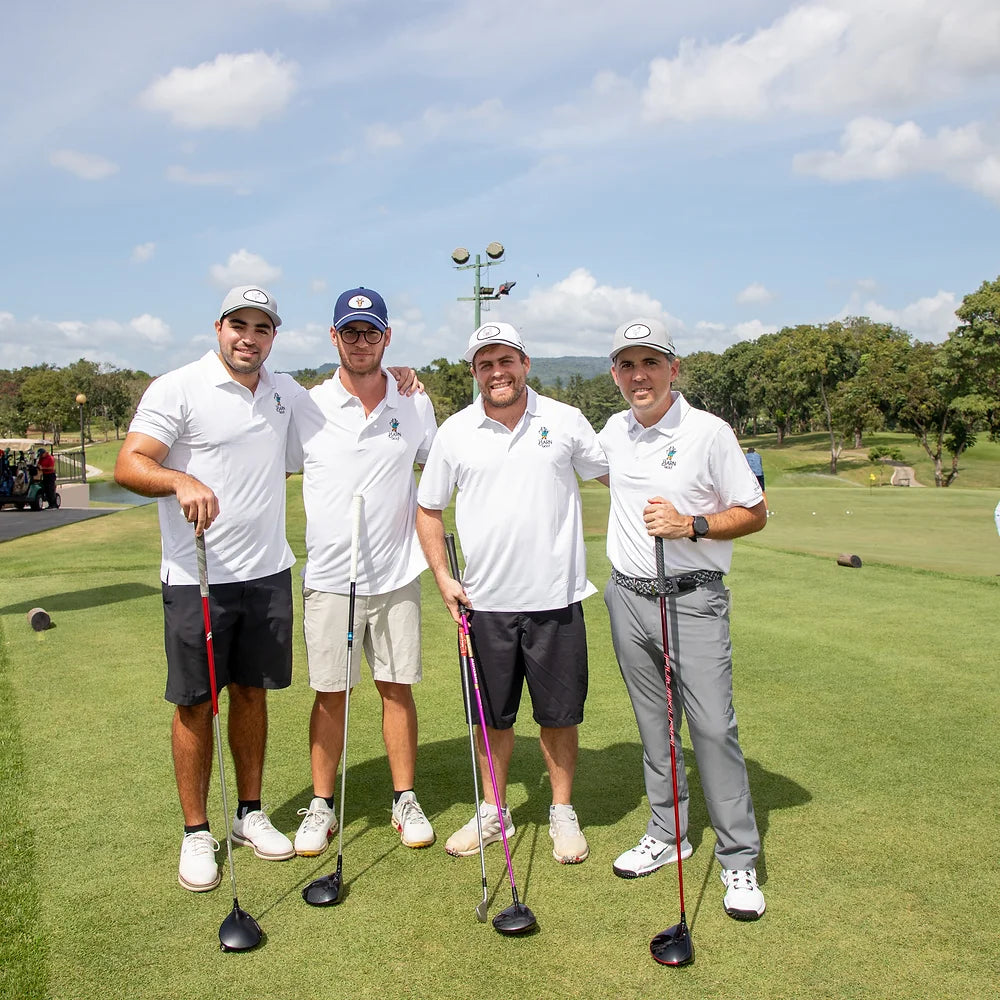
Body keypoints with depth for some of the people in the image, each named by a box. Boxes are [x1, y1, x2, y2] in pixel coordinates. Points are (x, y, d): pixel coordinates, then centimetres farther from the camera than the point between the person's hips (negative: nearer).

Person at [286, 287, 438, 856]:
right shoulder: (307, 408, -2)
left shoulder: (416, 406, 3)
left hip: (397, 575, 1)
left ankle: (406, 801, 23)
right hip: (329, 578, -1)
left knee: (398, 688, 8)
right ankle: (322, 807, 22)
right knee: (330, 695, 7)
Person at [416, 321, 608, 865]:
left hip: (555, 597, -1)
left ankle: (563, 812, 27)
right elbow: (428, 508, 9)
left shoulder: (565, 420, 0)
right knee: (493, 716, 12)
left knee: (559, 714, 9)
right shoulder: (454, 432, 1)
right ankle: (493, 811, 30)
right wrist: (443, 576, 1)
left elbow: (615, 473, 11)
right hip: (486, 600, 1)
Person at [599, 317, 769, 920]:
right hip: (628, 598, 5)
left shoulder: (710, 432, -9)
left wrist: (691, 525, -18)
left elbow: (755, 514, -5)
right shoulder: (613, 431, 7)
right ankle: (668, 833, 27)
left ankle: (739, 859, 5)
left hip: (693, 599, -5)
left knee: (714, 726, -8)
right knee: (654, 724, 13)